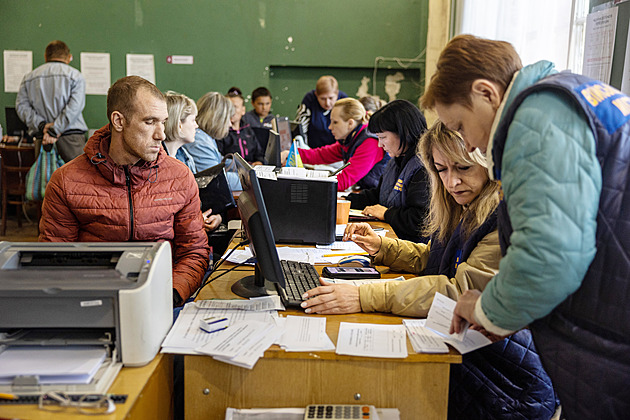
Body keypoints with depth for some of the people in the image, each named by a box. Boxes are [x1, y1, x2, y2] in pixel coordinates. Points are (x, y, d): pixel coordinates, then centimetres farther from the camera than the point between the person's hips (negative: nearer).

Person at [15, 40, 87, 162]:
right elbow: (74, 107, -10)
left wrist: (41, 125, -4)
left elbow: (21, 106, 6)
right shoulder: (75, 75, 4)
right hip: (71, 137, -3)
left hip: (41, 138, 4)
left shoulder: (28, 78, 17)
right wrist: (54, 130, -12)